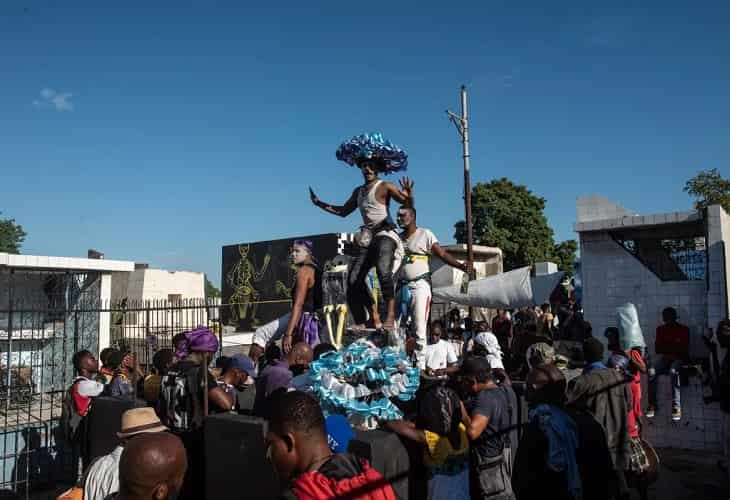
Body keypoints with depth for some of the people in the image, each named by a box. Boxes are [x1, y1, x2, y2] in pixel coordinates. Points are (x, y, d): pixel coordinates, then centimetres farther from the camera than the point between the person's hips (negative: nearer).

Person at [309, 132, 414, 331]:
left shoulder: (385, 187, -2)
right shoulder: (358, 191, 19)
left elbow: (408, 204, -11)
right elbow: (343, 211, 29)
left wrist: (409, 195, -34)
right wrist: (319, 203, 26)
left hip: (385, 234, -7)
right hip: (367, 238, 8)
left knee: (383, 270, -31)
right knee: (354, 279, -1)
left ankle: (390, 315, -27)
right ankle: (373, 317, 5)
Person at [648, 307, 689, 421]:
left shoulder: (684, 329, 4)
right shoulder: (660, 329, 14)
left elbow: (684, 349, -1)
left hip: (679, 358, -3)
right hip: (664, 357, 3)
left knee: (673, 372, -38)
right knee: (652, 372, -28)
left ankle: (676, 407, -39)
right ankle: (652, 405, -25)